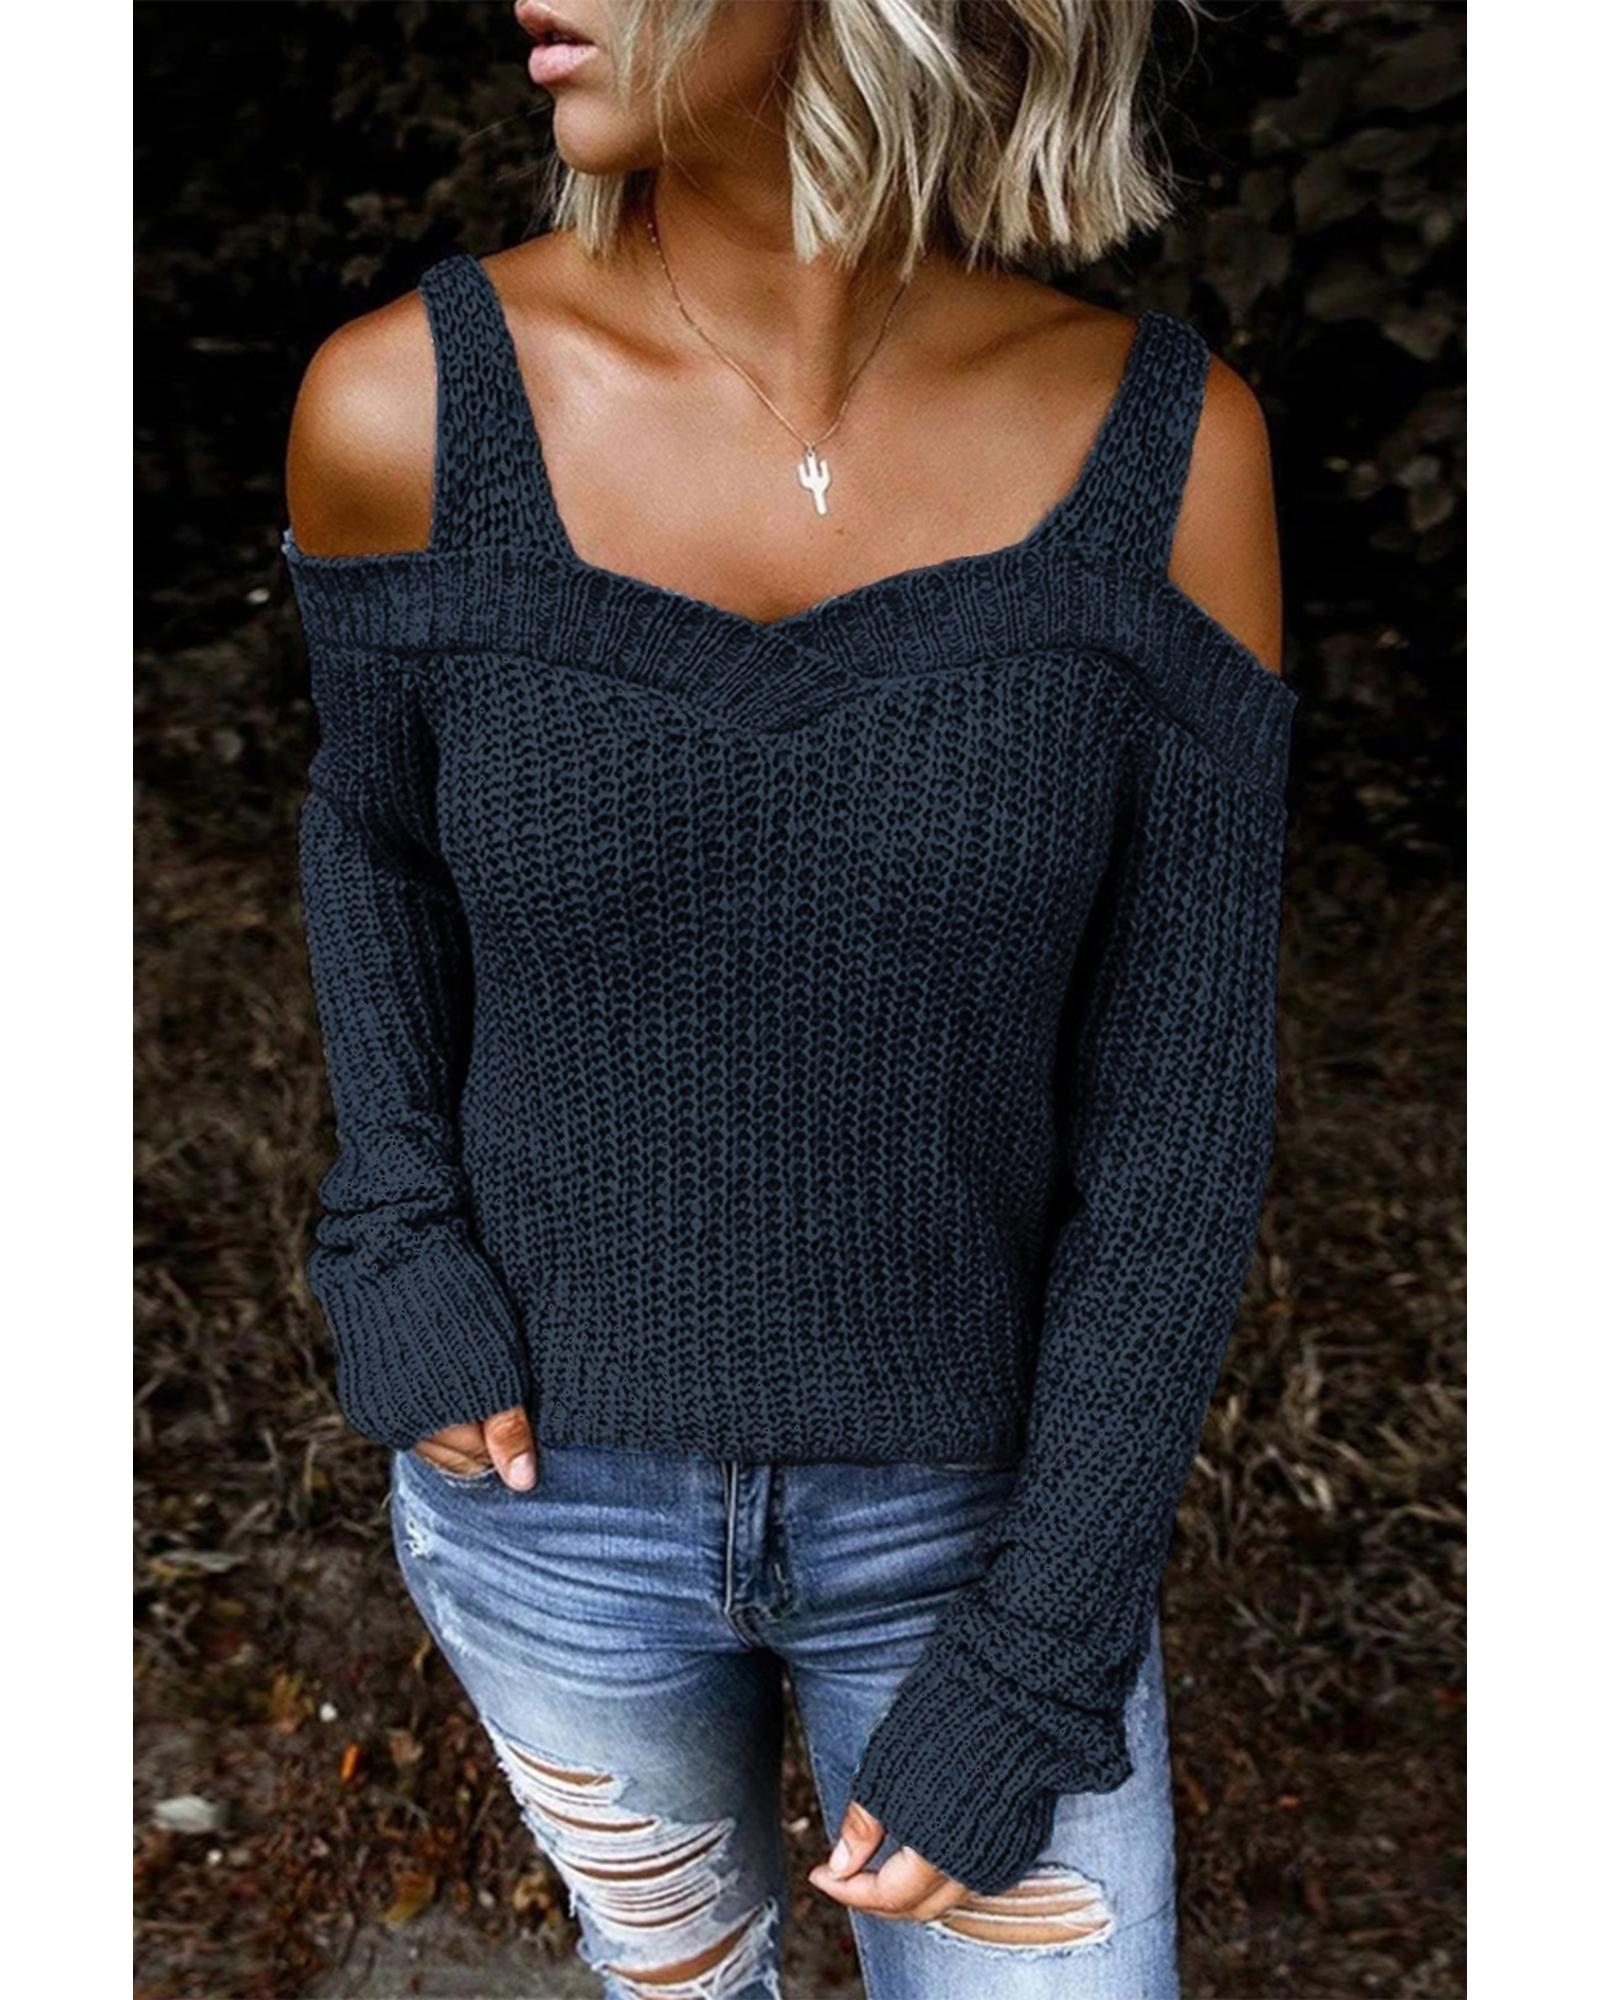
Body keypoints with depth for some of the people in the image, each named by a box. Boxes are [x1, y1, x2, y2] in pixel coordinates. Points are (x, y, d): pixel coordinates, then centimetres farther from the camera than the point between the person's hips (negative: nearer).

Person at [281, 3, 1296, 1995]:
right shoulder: (407, 397, -18)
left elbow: (1178, 1107, -14)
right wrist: (392, 1255, -10)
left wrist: (1035, 1667, -12)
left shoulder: (1164, 442, -19)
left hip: (964, 1502, 0)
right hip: (560, 1475, 1)